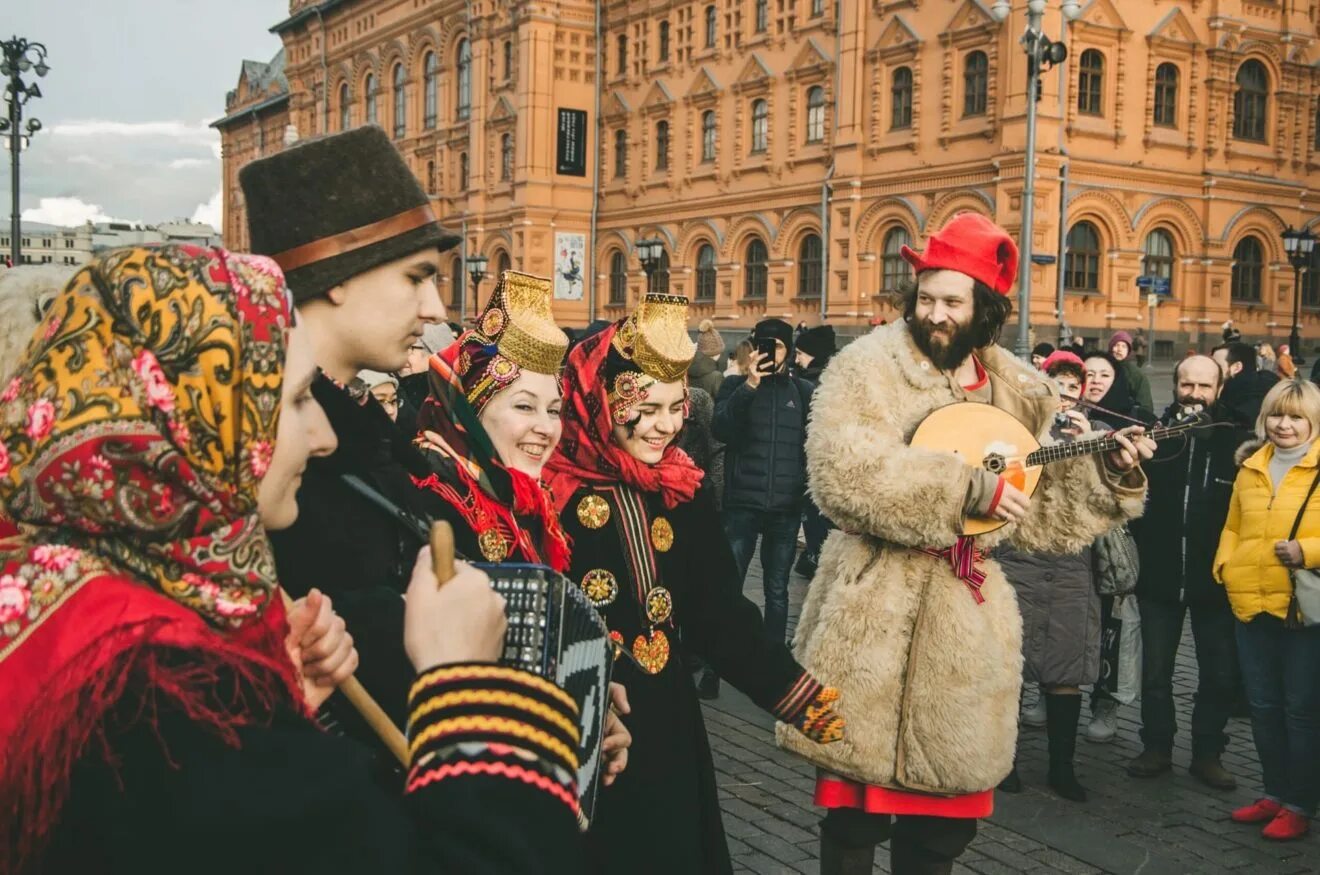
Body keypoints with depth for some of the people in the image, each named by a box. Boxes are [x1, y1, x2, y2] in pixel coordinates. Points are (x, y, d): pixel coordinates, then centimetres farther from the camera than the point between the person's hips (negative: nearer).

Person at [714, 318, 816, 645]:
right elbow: (721, 430, -12)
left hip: (786, 506, 1)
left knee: (777, 590, 10)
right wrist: (750, 385, -19)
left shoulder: (804, 391, 6)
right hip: (742, 502, -1)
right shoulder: (736, 385, 4)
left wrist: (813, 488, -1)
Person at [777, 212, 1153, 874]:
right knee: (858, 802, 3)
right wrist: (966, 488, -23)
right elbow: (842, 476, -23)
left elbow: (1041, 517, 13)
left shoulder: (1019, 393, 9)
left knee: (945, 821, 15)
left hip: (967, 619, 5)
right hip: (874, 615, -5)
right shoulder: (868, 367, -7)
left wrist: (1109, 473, -1)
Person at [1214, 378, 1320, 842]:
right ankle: (1275, 792, 27)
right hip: (1252, 604, 5)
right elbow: (1232, 528, 20)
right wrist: (1225, 565, 5)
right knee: (1263, 705, 13)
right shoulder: (1250, 467, 11)